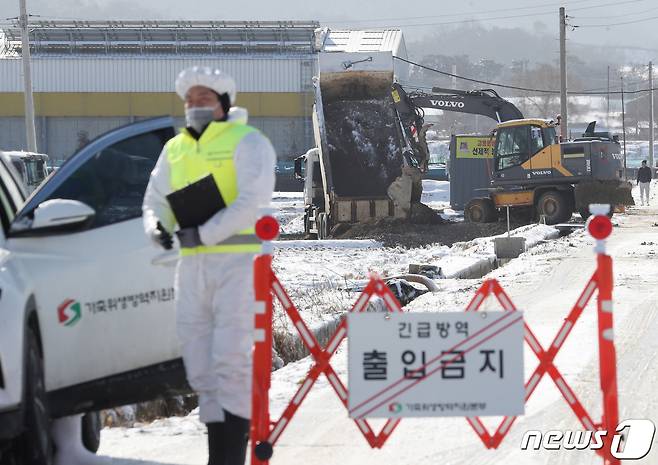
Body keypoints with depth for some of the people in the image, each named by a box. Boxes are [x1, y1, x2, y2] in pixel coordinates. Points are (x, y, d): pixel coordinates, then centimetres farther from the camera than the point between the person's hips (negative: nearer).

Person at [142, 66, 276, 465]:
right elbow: (155, 199, 20)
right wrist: (157, 226, -3)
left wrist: (204, 233, -20)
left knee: (231, 357, -11)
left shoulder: (247, 141, -2)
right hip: (191, 264, 7)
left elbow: (252, 200, -14)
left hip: (235, 259, -7)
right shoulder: (175, 148, 18)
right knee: (199, 361, 7)